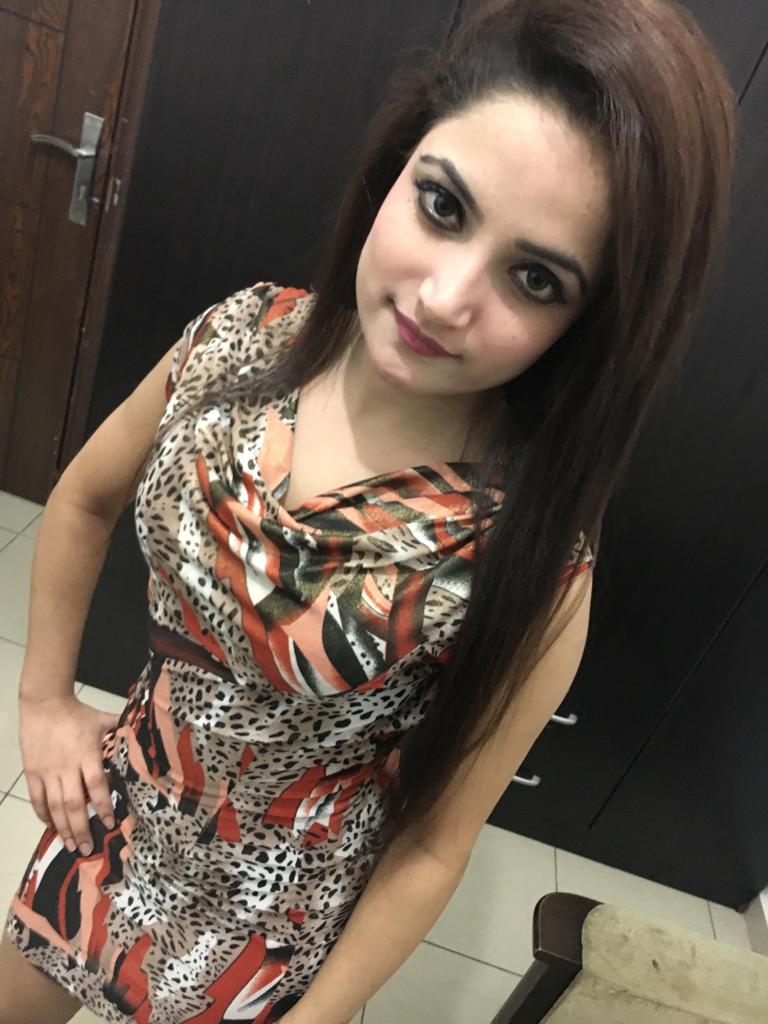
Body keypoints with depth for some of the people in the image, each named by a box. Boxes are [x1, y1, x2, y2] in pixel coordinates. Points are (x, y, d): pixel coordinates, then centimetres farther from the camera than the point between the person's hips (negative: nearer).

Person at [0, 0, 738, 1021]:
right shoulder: (251, 334, -20)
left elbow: (433, 847, -16)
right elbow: (83, 500, -2)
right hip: (117, 806, 4)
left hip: (277, 917, -3)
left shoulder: (531, 571, -31)